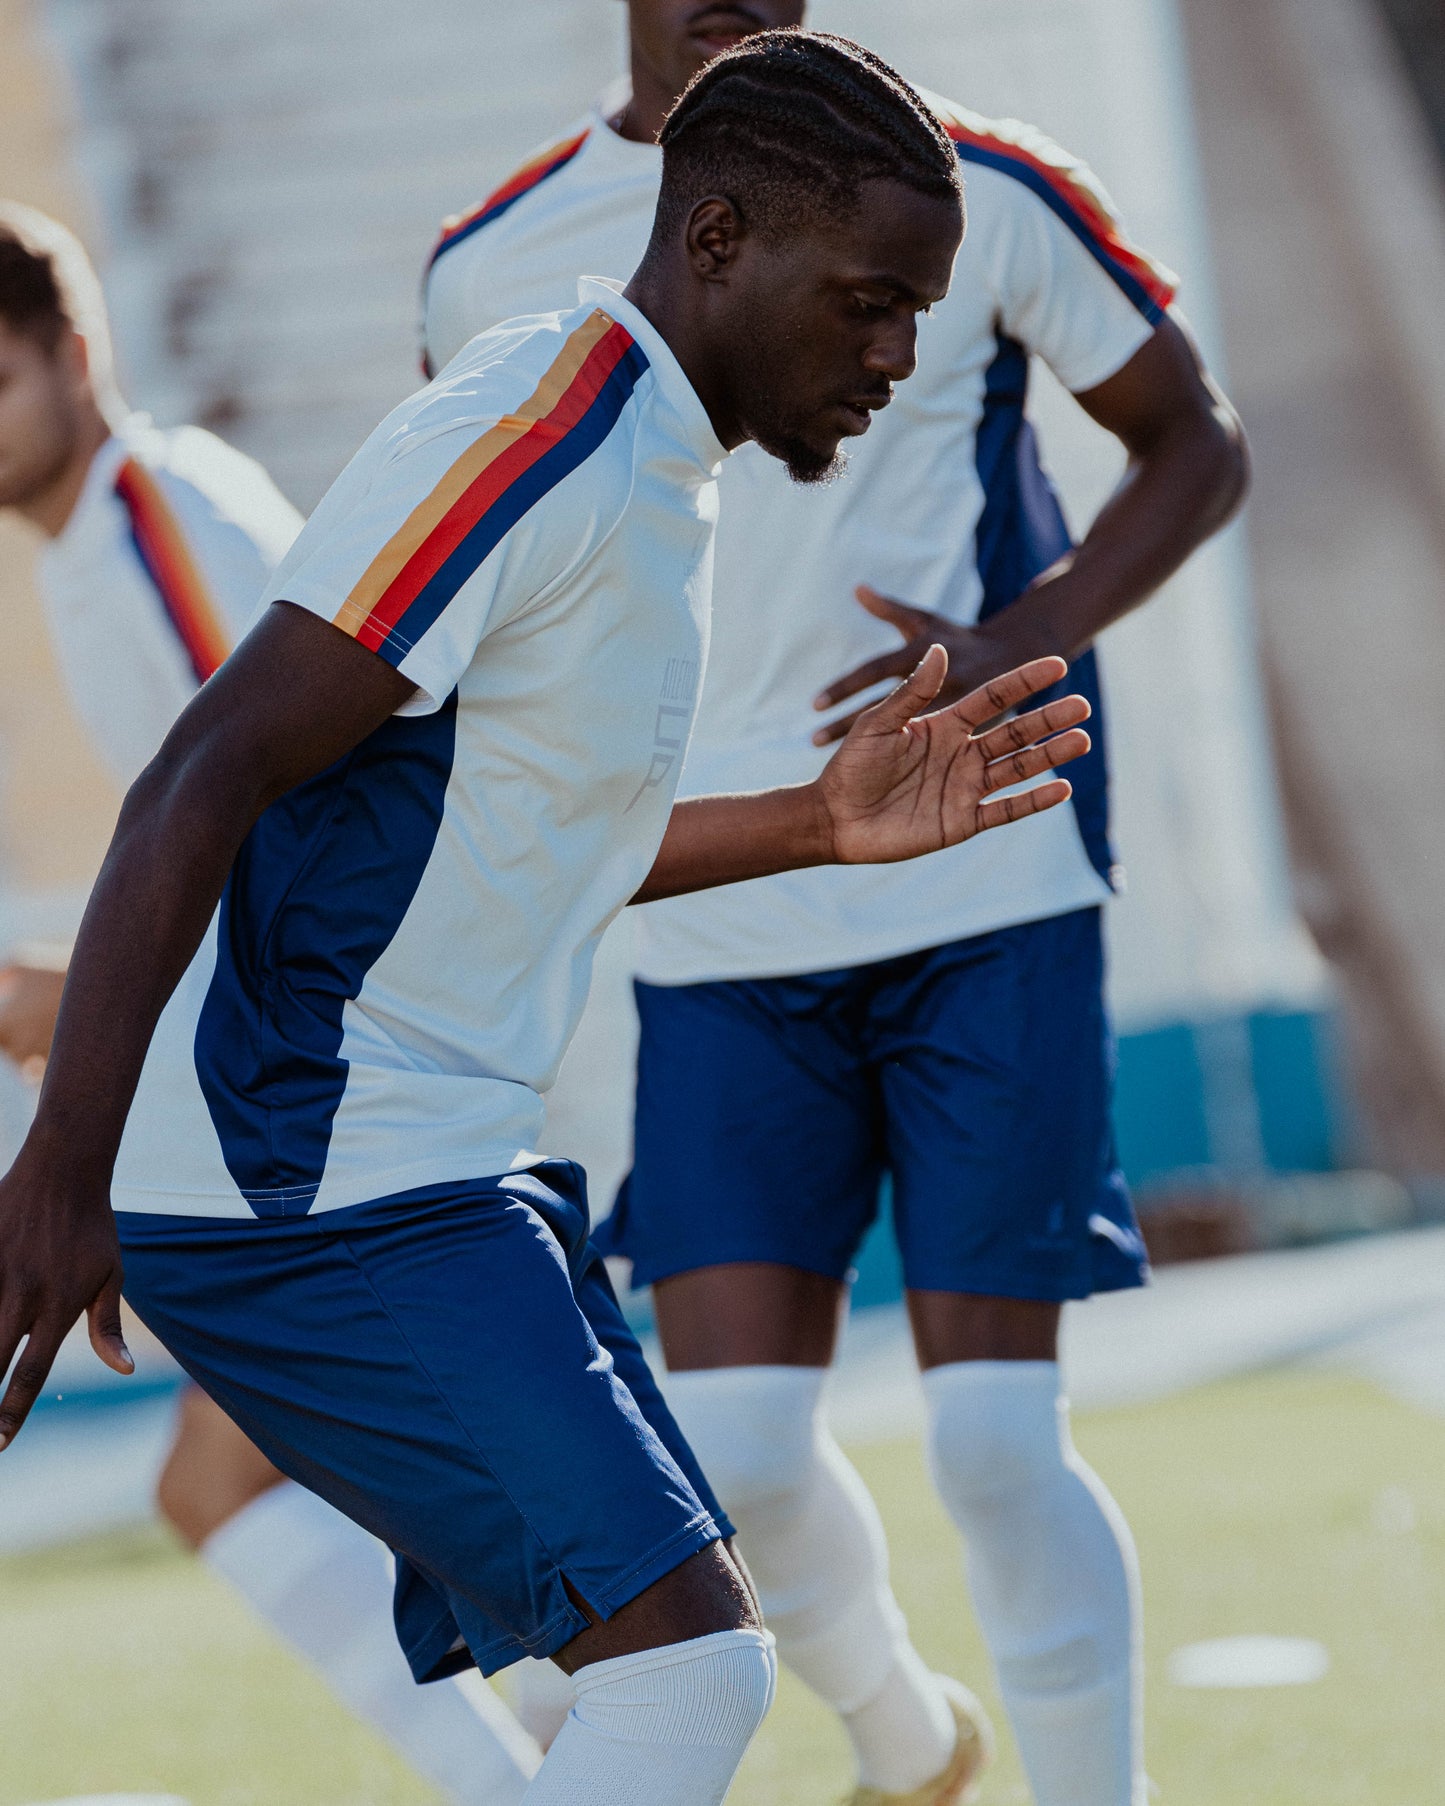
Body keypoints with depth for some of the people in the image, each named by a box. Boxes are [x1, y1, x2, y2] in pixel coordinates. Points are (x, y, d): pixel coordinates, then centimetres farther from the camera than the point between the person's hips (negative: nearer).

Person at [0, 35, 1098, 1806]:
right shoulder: (538, 443, -16)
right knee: (688, 1660, -15)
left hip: (430, 1181, 10)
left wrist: (817, 825, 18)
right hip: (308, 1195, -10)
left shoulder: (646, 463, 15)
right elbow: (204, 784, -22)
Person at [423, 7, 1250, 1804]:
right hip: (714, 936, 2)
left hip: (987, 905, -2)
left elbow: (1194, 444, 6)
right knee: (736, 1450, -3)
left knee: (995, 1438, -7)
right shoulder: (491, 270, 4)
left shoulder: (976, 192, -3)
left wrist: (1018, 647, -11)